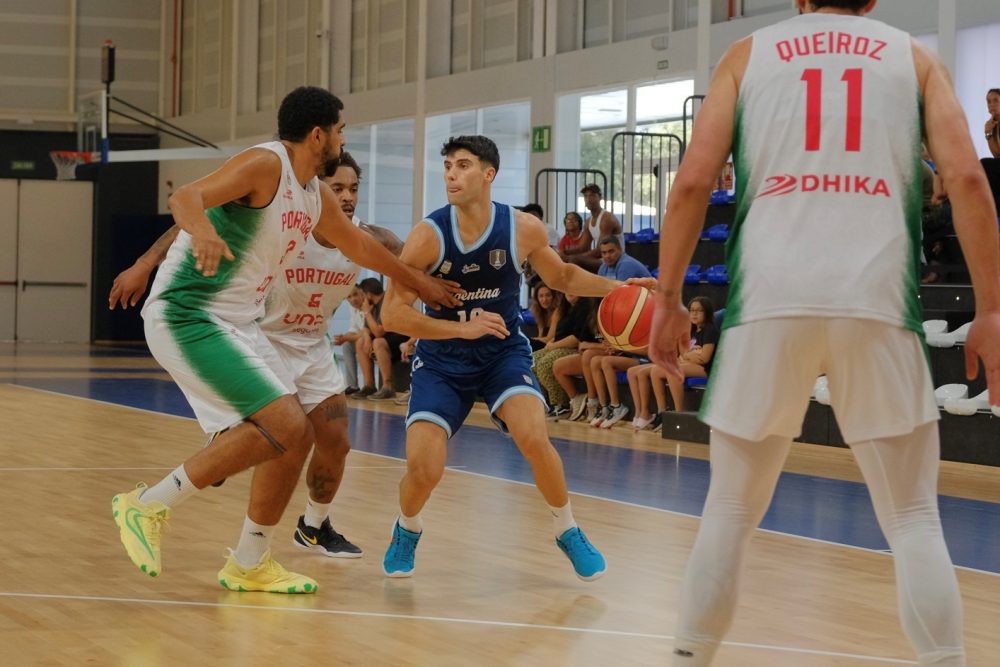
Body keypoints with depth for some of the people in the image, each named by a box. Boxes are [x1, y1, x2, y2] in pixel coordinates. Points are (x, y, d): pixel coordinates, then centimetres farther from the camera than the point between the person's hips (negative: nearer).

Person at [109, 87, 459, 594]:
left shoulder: (316, 195, 13)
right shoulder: (265, 164, -15)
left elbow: (360, 246, 31)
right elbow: (185, 198, -29)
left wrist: (422, 283, 42)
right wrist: (202, 229, -52)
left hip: (238, 325, 10)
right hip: (187, 318, -10)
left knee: (294, 437, 8)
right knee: (283, 428, -18)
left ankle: (249, 565, 20)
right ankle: (149, 505, -10)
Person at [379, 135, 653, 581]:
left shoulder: (523, 230, -11)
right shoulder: (428, 236, -17)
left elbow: (562, 277, 10)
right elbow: (392, 313, -19)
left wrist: (616, 288, -6)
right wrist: (463, 328, -29)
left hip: (503, 353, 1)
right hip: (442, 360, -1)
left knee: (533, 438, -25)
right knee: (423, 470, -16)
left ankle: (567, 531, 2)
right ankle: (407, 530, 20)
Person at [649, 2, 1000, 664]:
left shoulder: (749, 53, 17)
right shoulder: (914, 56, 17)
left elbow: (693, 181, 6)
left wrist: (669, 297, 13)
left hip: (769, 299, 1)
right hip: (879, 299, 0)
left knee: (730, 510, 14)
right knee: (914, 520, 7)